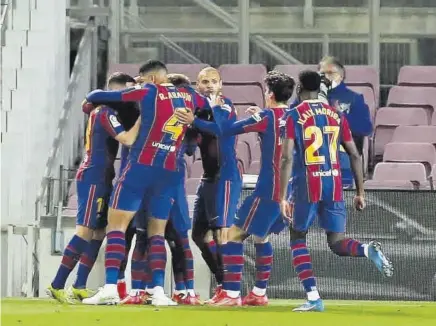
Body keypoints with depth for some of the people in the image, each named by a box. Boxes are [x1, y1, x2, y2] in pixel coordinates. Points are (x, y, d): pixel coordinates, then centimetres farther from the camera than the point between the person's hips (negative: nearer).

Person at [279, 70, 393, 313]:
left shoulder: (294, 116, -1)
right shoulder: (337, 115, 11)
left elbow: (287, 158, -10)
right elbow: (355, 156, 9)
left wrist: (283, 197, -10)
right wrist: (360, 193, 15)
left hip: (307, 185, -3)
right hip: (334, 184, 3)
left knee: (298, 240, 13)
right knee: (337, 243, 10)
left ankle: (313, 297, -1)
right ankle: (368, 249, -24)